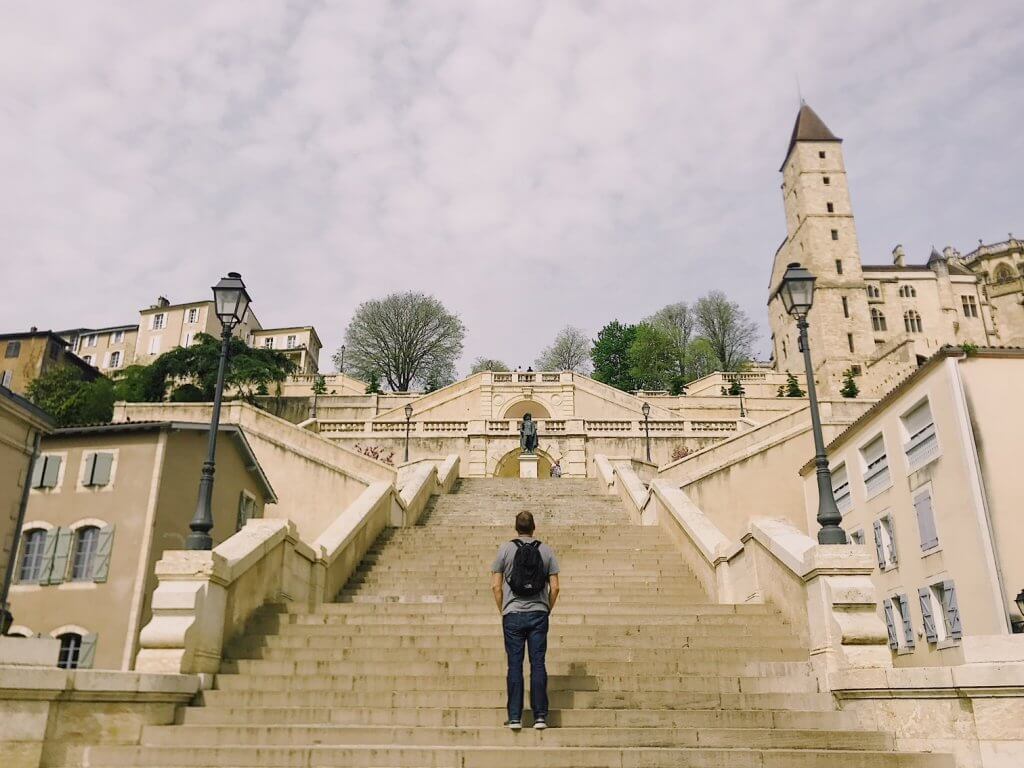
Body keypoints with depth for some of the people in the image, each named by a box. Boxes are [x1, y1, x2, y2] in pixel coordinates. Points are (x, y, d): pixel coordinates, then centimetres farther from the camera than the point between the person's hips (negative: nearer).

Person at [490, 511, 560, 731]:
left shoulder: (505, 549, 0)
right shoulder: (546, 550, 3)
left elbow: (496, 585, -1)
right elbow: (554, 587, 1)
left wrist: (502, 611, 10)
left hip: (513, 615, -1)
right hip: (538, 614, 1)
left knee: (515, 665, 4)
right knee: (538, 664, 5)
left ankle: (514, 717, 5)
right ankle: (540, 716, 6)